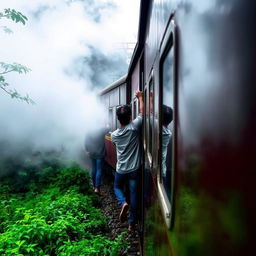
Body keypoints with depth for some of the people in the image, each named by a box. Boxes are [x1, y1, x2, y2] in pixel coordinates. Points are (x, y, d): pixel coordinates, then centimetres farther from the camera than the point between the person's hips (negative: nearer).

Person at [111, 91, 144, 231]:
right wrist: (140, 97, 8)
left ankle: (123, 203, -3)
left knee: (117, 187, 26)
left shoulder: (114, 134, -6)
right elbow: (142, 113, -3)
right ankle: (131, 223, 18)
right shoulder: (134, 127, -17)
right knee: (133, 194, 10)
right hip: (134, 169, -1)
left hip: (121, 170, 1)